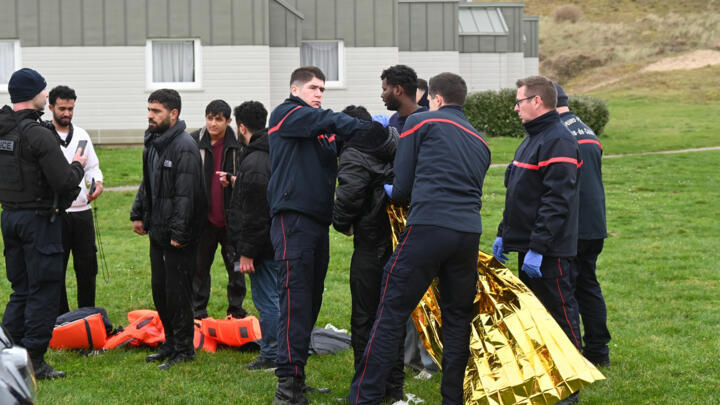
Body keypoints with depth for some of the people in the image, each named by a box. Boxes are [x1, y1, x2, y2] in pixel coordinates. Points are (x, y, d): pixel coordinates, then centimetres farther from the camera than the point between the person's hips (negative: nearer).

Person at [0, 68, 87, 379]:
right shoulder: (38, 134, -19)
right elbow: (65, 181, -21)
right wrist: (77, 166, -1)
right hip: (38, 218, -8)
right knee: (44, 290, -1)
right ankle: (33, 361, 0)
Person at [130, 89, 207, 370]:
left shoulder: (185, 147, -18)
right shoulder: (153, 142, 12)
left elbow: (186, 194, -22)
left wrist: (179, 233, -23)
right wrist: (138, 213, 17)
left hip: (179, 238, -9)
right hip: (157, 231, 9)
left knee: (177, 291, -3)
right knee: (159, 289, 15)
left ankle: (184, 349, 8)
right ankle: (171, 343, 27)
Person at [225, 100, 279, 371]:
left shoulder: (254, 163, -20)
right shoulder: (274, 155, 12)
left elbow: (254, 214, -22)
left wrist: (247, 253, -19)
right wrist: (235, 181, 40)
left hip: (263, 245, -10)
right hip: (277, 242, 10)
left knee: (267, 301, -3)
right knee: (274, 298, 16)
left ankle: (271, 356, 3)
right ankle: (273, 353, 23)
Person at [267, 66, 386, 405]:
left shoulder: (323, 134, 21)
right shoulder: (285, 115, 0)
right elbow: (327, 120, -15)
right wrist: (363, 127, -24)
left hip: (319, 221, 8)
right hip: (292, 217, -8)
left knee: (312, 300, 8)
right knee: (295, 298, -13)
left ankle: (295, 375, 15)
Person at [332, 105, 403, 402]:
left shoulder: (354, 157, -13)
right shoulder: (396, 146, 7)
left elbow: (348, 196, -24)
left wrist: (342, 224, -5)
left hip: (371, 245, -7)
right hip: (401, 242, 7)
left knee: (364, 318, 4)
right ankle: (394, 387, 23)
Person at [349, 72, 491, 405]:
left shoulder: (420, 122, 9)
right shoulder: (479, 140, 24)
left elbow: (403, 184, 8)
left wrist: (392, 192, 32)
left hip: (428, 228, -5)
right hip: (470, 232, 5)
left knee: (391, 314, -3)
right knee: (457, 318, 13)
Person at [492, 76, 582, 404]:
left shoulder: (558, 142, -16)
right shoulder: (532, 139, 17)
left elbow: (556, 203, -23)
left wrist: (537, 248, -25)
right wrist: (503, 234, 19)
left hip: (550, 253, -10)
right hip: (527, 246, 10)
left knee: (561, 313, -2)